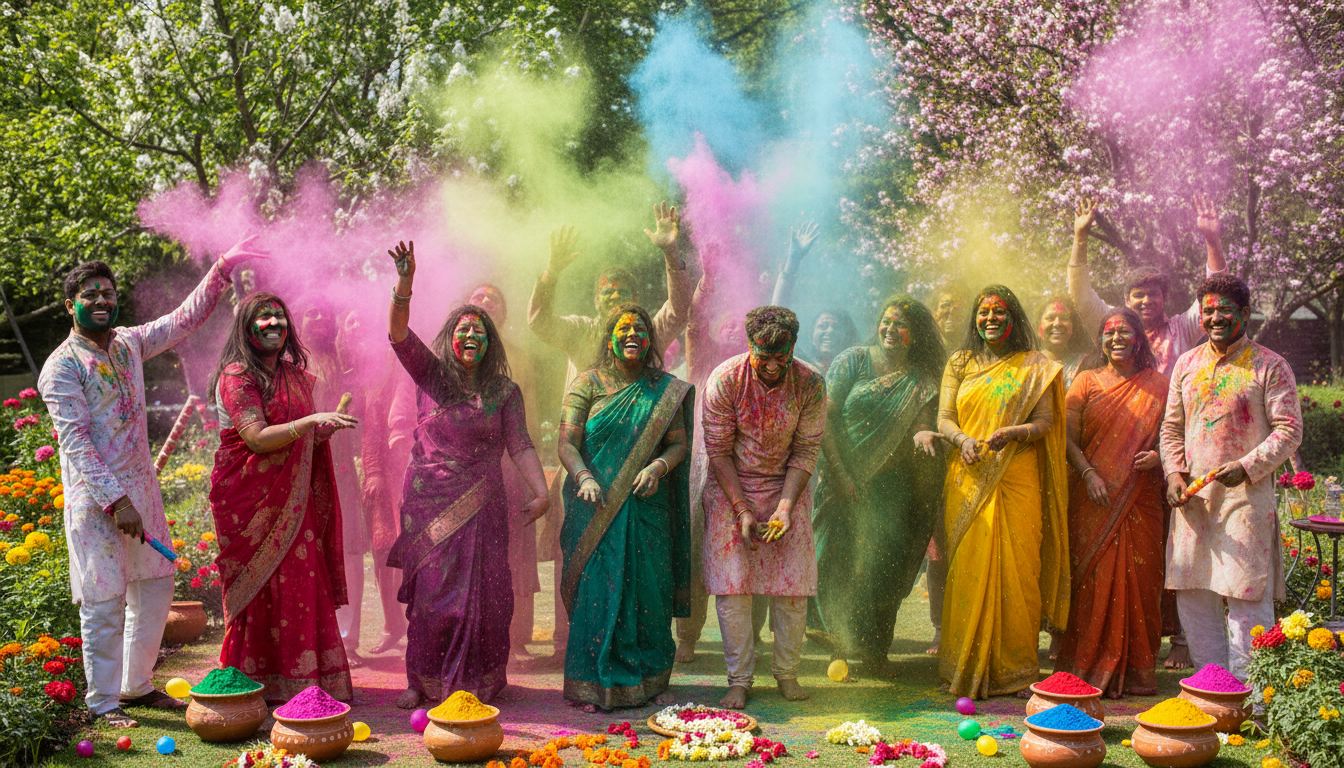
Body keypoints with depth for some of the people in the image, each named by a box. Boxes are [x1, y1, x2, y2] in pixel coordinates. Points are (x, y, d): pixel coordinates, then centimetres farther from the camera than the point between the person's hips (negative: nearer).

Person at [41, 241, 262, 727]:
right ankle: (103, 701, 11)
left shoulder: (129, 344, 10)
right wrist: (115, 501, -21)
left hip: (140, 486, 7)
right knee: (104, 600, -3)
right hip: (96, 497, -7)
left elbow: (185, 320, 20)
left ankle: (135, 685, 26)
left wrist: (222, 270, 13)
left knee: (156, 587, 12)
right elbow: (75, 441, -15)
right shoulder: (62, 367, -9)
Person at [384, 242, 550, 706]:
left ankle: (474, 682, 14)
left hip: (480, 506, 1)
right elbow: (398, 332, -9)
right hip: (428, 502, -1)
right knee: (430, 591, 1)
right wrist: (404, 283, -23)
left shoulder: (504, 392, 6)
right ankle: (423, 681, 13)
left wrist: (540, 491, -12)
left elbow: (520, 446, 1)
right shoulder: (430, 375, 4)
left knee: (479, 594, 1)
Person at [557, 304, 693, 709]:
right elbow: (567, 444, -5)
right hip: (597, 508, -2)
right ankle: (592, 685, 7)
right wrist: (584, 477, -23)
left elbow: (678, 443, 7)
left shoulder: (666, 390, 9)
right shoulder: (587, 384, 2)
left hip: (647, 508, 2)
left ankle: (646, 681, 16)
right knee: (597, 589, -4)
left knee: (646, 591, 3)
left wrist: (658, 467, -14)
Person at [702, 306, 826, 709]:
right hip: (731, 489, -1)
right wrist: (743, 510, -18)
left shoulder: (810, 384, -13)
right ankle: (739, 680, 6)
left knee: (793, 585, -1)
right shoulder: (724, 380, -17)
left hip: (787, 487, 1)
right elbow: (718, 451, -12)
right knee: (732, 585, -5)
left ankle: (787, 673, 16)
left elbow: (806, 451, -8)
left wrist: (785, 506, -19)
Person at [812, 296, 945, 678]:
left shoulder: (923, 380, 6)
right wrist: (839, 471, -10)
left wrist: (923, 435, -27)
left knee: (886, 564, -3)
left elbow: (923, 424, -2)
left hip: (891, 486, 1)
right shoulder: (852, 360, 2)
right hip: (843, 480, -1)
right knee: (840, 561, -3)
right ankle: (842, 645, 13)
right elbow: (825, 417, -3)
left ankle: (876, 651, 11)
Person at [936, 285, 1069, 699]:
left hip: (1017, 479, -1)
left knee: (1017, 568, -4)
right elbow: (944, 418, 9)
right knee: (968, 568, -2)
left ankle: (1015, 670, 6)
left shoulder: (1035, 367, 8)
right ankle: (967, 669, 7)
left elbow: (1045, 422, 2)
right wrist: (962, 439, -13)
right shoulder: (959, 363, 14)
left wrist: (1010, 433, -17)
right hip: (969, 479, 1)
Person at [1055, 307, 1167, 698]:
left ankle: (1136, 669, 11)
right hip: (1093, 498, -1)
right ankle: (1093, 669, 6)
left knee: (1138, 578, 0)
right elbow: (1068, 437, 2)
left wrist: (1157, 456, -11)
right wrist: (1088, 474, -12)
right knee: (1093, 578, -2)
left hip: (1139, 499, 1)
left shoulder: (1157, 386, 10)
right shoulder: (1086, 382, 8)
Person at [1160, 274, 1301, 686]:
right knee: (1192, 594, 6)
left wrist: (1246, 467, -17)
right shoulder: (1187, 364, 13)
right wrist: (1174, 473, 2)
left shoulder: (1270, 367, -1)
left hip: (1246, 494, -5)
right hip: (1193, 495, 5)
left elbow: (1289, 431, -5)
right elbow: (1172, 427, 17)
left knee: (1247, 595, -5)